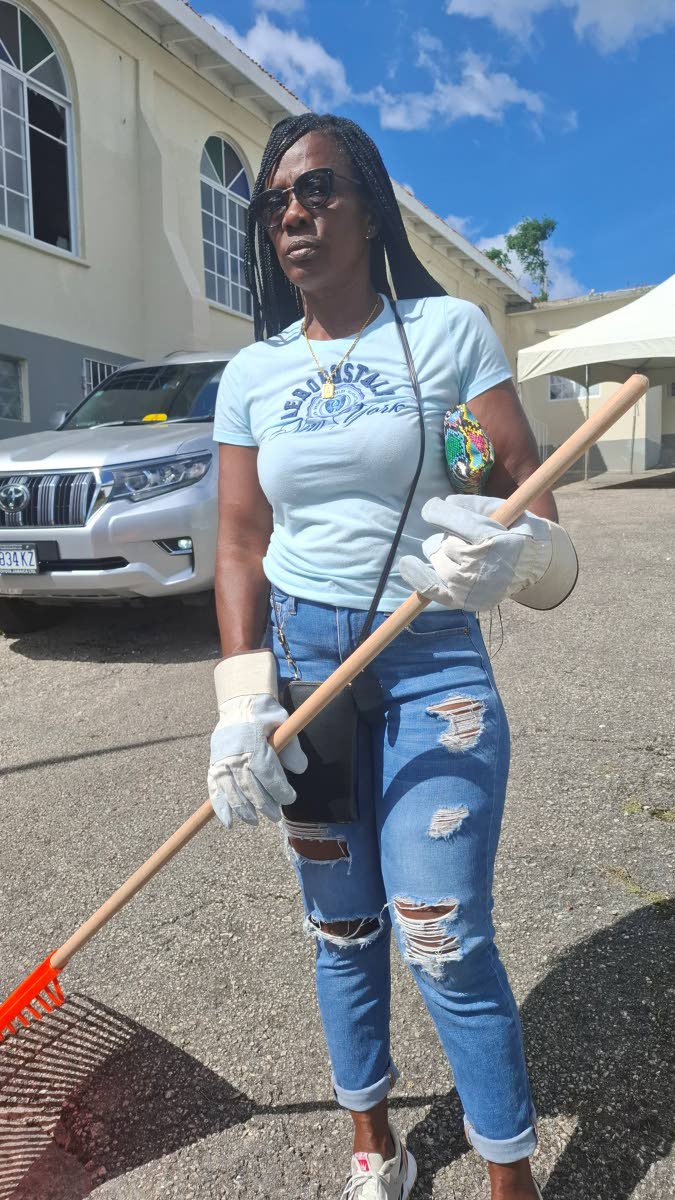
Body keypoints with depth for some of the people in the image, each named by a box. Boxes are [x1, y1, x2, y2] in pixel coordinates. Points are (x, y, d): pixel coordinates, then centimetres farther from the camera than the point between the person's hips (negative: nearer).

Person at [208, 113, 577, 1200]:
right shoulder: (252, 373, 7)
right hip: (300, 660, 3)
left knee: (446, 943, -3)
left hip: (432, 670, -3)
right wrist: (243, 703, -7)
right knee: (340, 928, 12)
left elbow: (532, 500, -4)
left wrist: (510, 546, -28)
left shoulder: (449, 329, -1)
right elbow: (241, 544, 4)